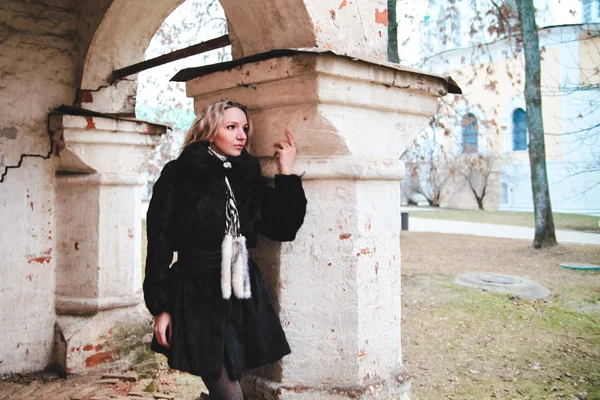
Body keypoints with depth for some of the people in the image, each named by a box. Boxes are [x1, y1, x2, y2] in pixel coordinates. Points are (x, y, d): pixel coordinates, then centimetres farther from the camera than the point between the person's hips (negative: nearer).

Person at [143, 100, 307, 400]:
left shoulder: (248, 176, 9)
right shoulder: (179, 175, -5)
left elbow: (284, 228, 6)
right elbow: (159, 243, -5)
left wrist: (287, 174, 0)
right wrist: (161, 307, -8)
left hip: (243, 299, 5)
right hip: (197, 299, -4)